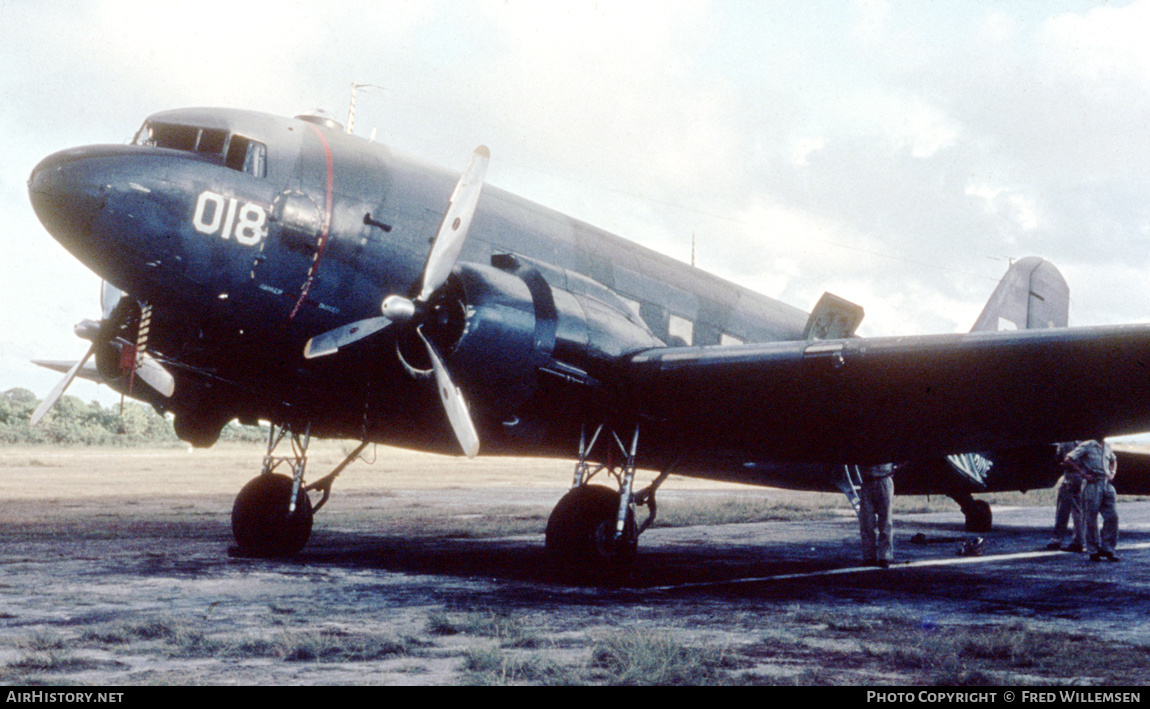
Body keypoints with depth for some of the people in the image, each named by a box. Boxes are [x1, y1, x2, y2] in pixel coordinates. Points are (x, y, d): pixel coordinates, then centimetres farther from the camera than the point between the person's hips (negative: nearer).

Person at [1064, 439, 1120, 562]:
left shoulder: (1107, 447, 13)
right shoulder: (1087, 446, -6)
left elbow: (1113, 460, 34)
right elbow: (1069, 459, -8)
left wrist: (1112, 472, 13)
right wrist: (1084, 473, -12)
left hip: (1107, 484, 6)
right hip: (1092, 485, -6)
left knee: (1112, 517, -1)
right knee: (1091, 519, 0)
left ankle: (1107, 549, 8)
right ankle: (1094, 551, 8)